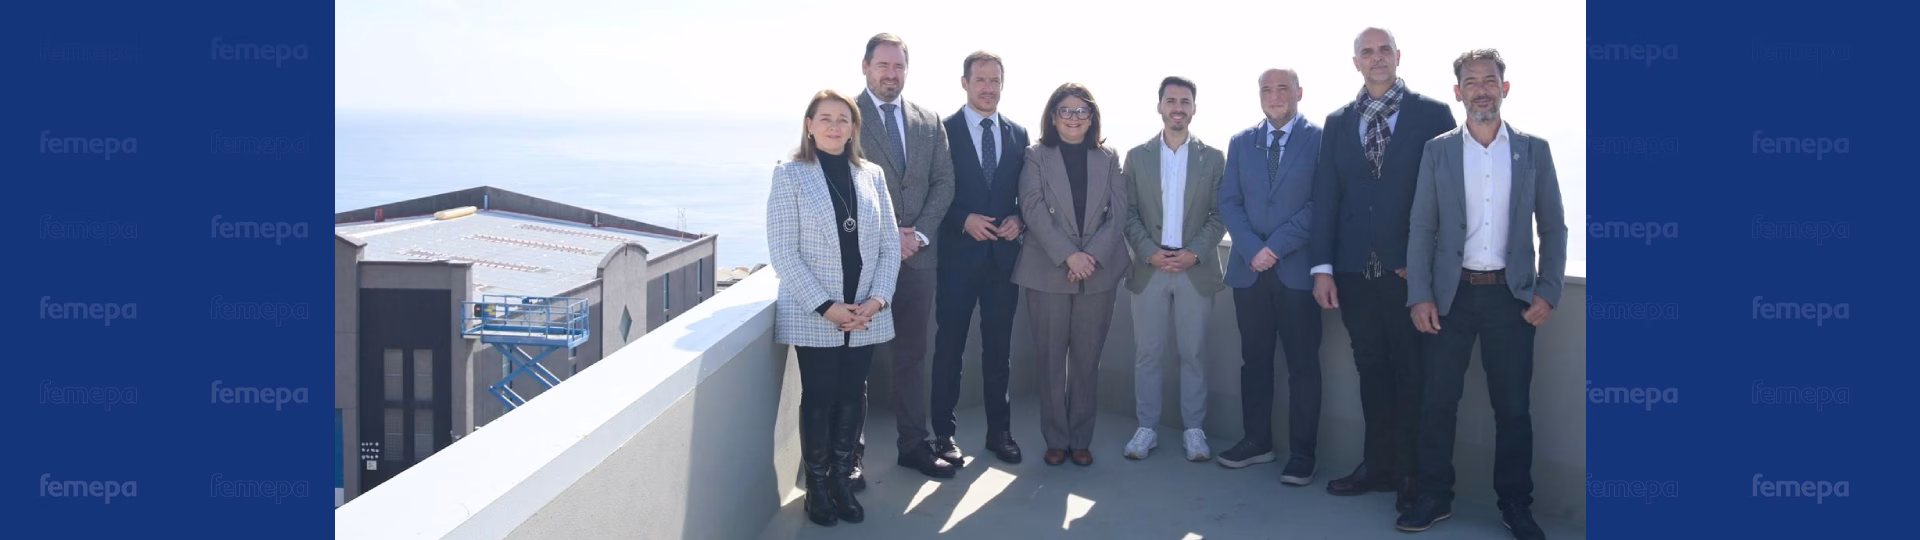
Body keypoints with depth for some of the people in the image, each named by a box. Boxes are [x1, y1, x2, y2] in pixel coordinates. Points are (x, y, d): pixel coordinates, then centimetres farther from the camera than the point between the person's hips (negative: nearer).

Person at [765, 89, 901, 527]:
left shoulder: (872, 175, 6)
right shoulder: (790, 175, -4)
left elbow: (890, 244, 6)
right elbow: (782, 252, -9)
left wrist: (877, 298, -9)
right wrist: (825, 306, -15)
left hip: (865, 314, 3)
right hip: (814, 315, -3)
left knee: (853, 395, 8)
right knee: (819, 397, 3)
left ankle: (842, 477, 22)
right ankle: (818, 484, 18)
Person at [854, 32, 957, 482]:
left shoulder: (930, 122, 11)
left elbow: (943, 182, 8)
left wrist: (920, 233, -6)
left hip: (917, 254, 4)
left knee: (912, 355, 10)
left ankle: (914, 444, 19)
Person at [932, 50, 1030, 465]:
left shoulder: (1018, 134, 10)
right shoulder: (943, 130, -2)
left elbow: (1027, 192, 13)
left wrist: (1018, 220, -5)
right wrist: (964, 220, -16)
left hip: (1004, 255, 4)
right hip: (958, 255, -3)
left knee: (999, 348, 11)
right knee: (949, 347, 5)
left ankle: (999, 430, 21)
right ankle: (944, 431, 15)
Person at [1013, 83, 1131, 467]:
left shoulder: (1108, 159, 9)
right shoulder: (1037, 157, 2)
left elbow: (1118, 212, 2)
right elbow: (1033, 210, -8)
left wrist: (1095, 255, -12)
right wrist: (1068, 256, -17)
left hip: (1099, 272, 2)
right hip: (1048, 272, -1)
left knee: (1087, 359, 6)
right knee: (1051, 359, 3)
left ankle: (1081, 439, 15)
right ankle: (1056, 439, 13)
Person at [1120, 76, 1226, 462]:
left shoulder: (1212, 158, 6)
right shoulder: (1137, 156, 7)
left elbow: (1219, 215, 2)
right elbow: (1129, 214, 4)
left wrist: (1194, 253, -11)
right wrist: (1150, 252, -10)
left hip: (1196, 269, 0)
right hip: (1149, 268, 1)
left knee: (1193, 353, 4)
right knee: (1147, 354, 3)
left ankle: (1193, 429, 13)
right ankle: (1146, 428, 11)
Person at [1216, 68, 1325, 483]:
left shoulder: (1320, 140, -1)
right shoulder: (1241, 143, 12)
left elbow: (1321, 204, -8)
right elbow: (1228, 202, 6)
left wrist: (1276, 246, -13)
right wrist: (1253, 249, -9)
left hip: (1298, 270, -4)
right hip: (1249, 269, 4)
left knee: (1303, 365, 1)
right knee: (1254, 359, 11)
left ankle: (1301, 454, 8)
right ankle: (1257, 440, 21)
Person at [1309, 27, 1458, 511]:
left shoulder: (1432, 114, -1)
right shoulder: (1338, 122, 9)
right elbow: (1324, 196, 6)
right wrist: (1322, 266, -1)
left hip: (1410, 271, -3)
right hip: (1355, 271, 3)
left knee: (1412, 374, 6)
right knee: (1371, 370, 12)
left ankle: (1412, 475, 18)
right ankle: (1378, 465, 23)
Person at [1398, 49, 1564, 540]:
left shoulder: (1534, 150, 5)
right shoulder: (1438, 151, 4)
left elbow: (1553, 229, 6)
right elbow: (1422, 228, 2)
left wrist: (1548, 292, -3)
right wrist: (1419, 295, -6)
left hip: (1511, 296, 0)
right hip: (1451, 295, 0)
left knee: (1513, 407, 5)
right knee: (1438, 402, 2)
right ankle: (1434, 498, 15)